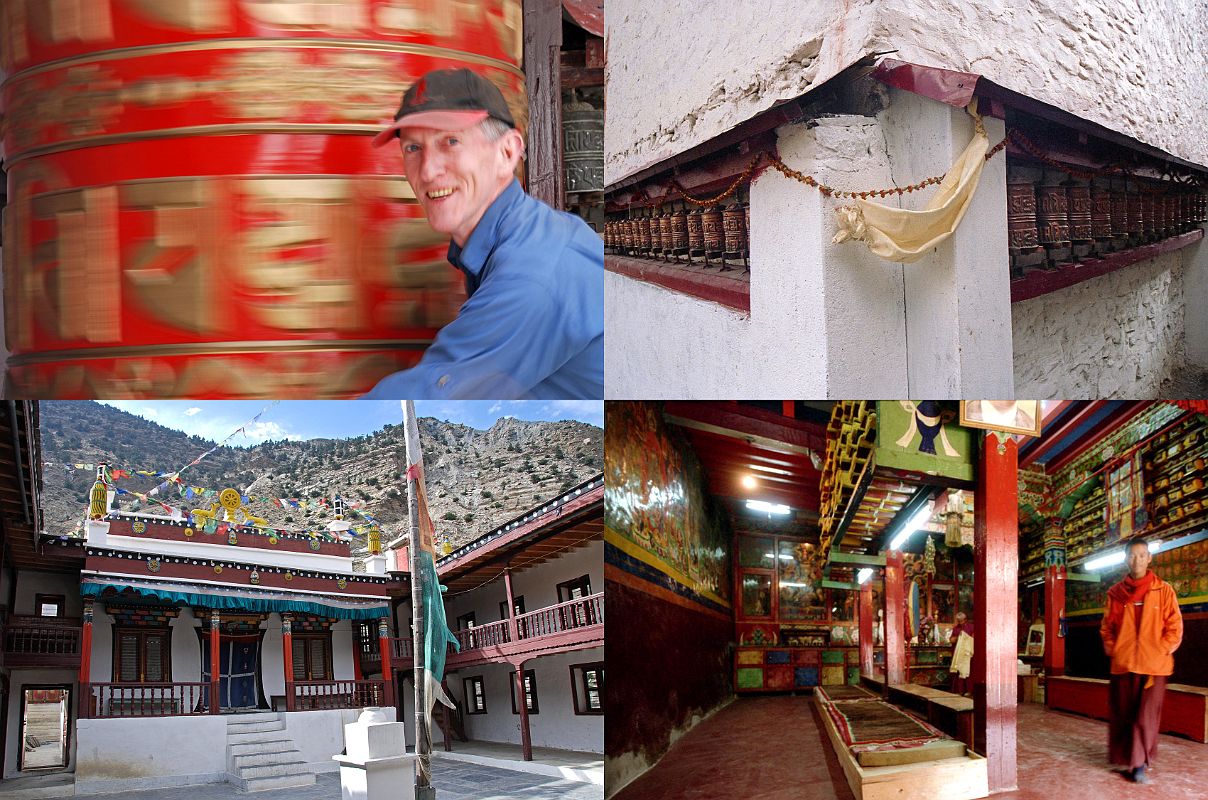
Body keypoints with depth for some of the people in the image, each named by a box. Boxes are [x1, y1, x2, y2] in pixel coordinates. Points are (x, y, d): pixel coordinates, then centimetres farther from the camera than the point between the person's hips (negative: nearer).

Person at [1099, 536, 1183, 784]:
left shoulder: (1163, 590, 1)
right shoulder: (1115, 593, 8)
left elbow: (1174, 626, 1)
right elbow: (1107, 626, 15)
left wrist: (1162, 651, -7)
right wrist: (1112, 650, 3)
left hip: (1154, 665, -2)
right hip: (1123, 664, 2)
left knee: (1147, 716, -6)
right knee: (1123, 714, 6)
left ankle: (1140, 764, -2)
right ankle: (1124, 758, 18)